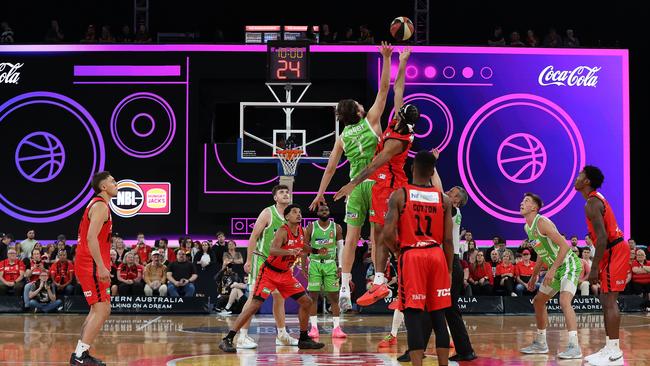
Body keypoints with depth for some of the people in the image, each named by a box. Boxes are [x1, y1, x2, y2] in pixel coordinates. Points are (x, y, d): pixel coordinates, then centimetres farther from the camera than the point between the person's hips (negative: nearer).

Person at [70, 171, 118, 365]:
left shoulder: (98, 205, 19)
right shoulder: (100, 206, -12)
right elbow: (91, 238, -23)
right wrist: (101, 267, -27)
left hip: (91, 265, 11)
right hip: (92, 265, -11)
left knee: (99, 310, 14)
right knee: (101, 310, -13)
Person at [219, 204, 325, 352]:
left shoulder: (300, 231, 2)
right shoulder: (283, 231, -21)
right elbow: (272, 250, -39)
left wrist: (316, 251, 9)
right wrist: (289, 252, -55)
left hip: (285, 273, 8)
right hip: (269, 272, -8)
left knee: (306, 301, 5)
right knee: (255, 304, -17)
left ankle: (304, 339, 19)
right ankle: (227, 339, -17)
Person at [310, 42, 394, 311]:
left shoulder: (342, 137, 10)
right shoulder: (371, 120, 2)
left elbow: (330, 167, 12)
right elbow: (384, 88, 1)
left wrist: (320, 194, 19)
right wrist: (386, 59, 3)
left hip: (355, 186, 3)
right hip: (375, 182, -3)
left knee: (351, 237, 1)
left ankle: (344, 287, -4)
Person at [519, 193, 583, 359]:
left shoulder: (542, 223, -20)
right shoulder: (527, 228, 9)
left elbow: (564, 246, -26)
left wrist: (552, 269, -27)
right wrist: (534, 276, 22)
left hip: (569, 264, -10)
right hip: (555, 268, 10)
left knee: (564, 301, -27)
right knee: (538, 301, 17)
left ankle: (574, 347, -31)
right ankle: (540, 343, 29)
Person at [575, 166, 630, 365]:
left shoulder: (592, 203, -16)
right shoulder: (598, 199, 16)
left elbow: (602, 238, -24)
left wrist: (594, 268, -22)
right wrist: (598, 264, 24)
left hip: (614, 251, -10)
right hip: (614, 249, 10)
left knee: (609, 300, -10)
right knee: (606, 299, 13)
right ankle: (610, 348, 16)